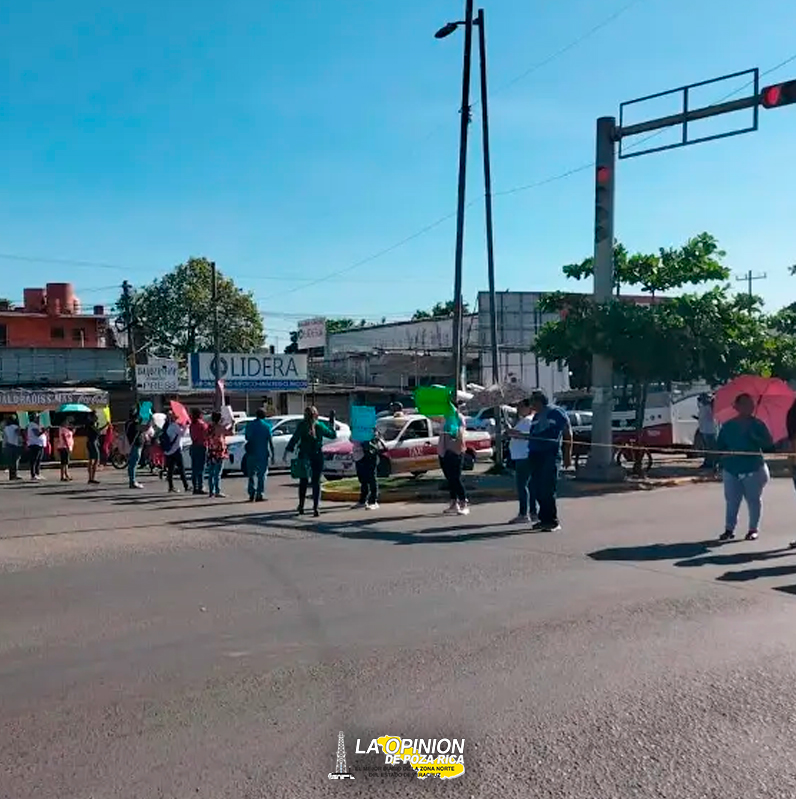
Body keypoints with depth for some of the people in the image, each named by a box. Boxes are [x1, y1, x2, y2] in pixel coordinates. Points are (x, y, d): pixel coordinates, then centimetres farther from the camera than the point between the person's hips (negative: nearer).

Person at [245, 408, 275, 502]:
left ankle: (252, 494, 6)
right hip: (262, 453, -3)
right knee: (262, 474, 4)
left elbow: (246, 438, 15)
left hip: (251, 453, 3)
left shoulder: (249, 425, 3)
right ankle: (260, 495, 1)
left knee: (252, 474, 12)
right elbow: (270, 441, -6)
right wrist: (272, 454, -1)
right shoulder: (266, 426, -6)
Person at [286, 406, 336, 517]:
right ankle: (315, 508, -2)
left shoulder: (302, 425, -3)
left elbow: (294, 438, -10)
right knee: (316, 483, 4)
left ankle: (301, 506, 17)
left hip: (304, 457, 0)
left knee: (303, 482, 13)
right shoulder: (320, 426, 0)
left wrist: (288, 450, -9)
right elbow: (333, 435, 10)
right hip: (317, 457, 0)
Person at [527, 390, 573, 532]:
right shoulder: (536, 416, 19)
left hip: (551, 455, -8)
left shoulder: (557, 413, -3)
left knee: (548, 490, -9)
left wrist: (567, 455, -6)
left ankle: (553, 522, -2)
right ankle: (544, 519, 19)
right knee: (538, 490, 8)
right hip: (536, 455, 8)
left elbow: (568, 434, -3)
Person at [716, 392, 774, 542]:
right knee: (731, 501, 3)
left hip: (754, 469, -1)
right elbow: (720, 446, 9)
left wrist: (756, 438, -17)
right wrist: (723, 454, -10)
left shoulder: (758, 425, 2)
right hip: (731, 469, 1)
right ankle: (729, 529, 9)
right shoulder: (728, 426, 4)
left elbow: (769, 445, -1)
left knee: (754, 500, 6)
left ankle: (754, 529, 17)